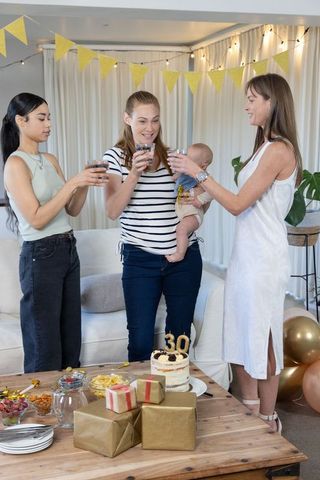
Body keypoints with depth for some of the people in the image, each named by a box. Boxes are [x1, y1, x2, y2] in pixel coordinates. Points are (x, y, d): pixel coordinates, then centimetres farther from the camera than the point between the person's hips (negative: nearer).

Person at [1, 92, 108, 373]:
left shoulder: (50, 160, 12)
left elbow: (72, 210, 13)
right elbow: (37, 219, -17)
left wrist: (85, 184, -4)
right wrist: (72, 183, -19)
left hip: (68, 251, 8)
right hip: (41, 255, -8)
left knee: (72, 342, 13)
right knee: (45, 349, 1)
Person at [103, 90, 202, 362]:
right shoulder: (116, 156, -1)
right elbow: (113, 211, -10)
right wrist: (134, 172, -20)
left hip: (184, 257, 3)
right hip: (140, 259, -2)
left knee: (179, 338, 13)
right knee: (141, 341, 4)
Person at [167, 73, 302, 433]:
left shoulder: (279, 150, -15)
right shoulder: (265, 147, 14)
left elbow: (237, 204, -17)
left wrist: (198, 173, -12)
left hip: (263, 259, -9)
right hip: (244, 255, 9)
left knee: (262, 340, 3)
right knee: (241, 338, 14)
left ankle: (267, 421, 19)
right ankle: (250, 415, 28)